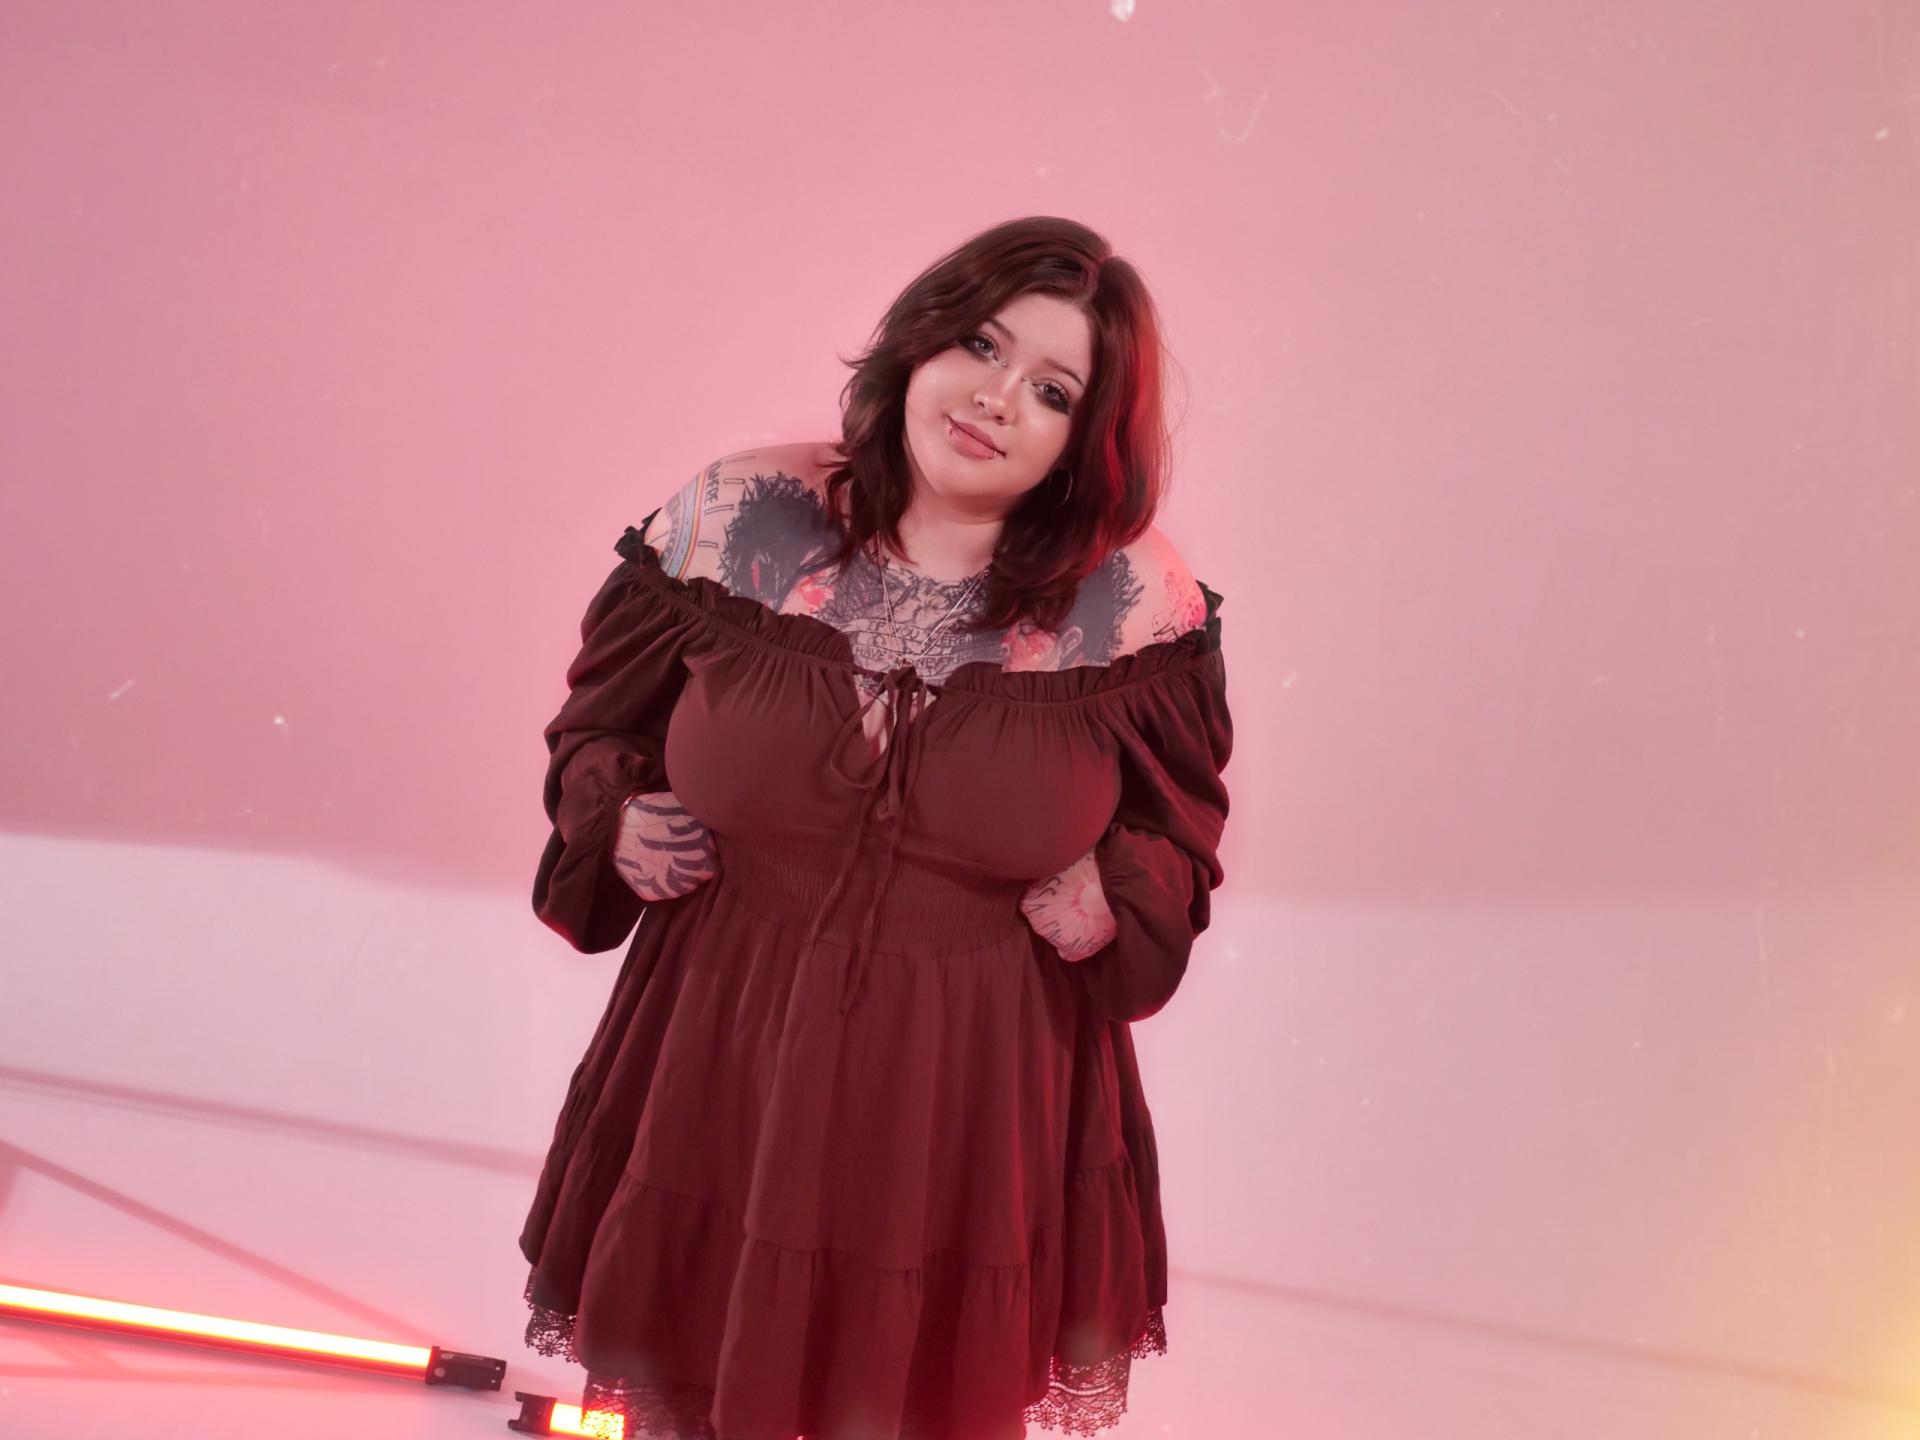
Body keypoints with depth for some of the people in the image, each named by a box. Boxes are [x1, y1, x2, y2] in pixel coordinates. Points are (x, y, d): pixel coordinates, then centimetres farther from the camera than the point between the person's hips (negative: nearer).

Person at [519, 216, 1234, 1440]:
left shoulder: (1135, 601, -10)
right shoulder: (735, 522, -7)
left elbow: (1179, 821, 6)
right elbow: (606, 710, 9)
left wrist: (1112, 902, -13)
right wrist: (612, 817, -9)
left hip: (977, 1096, -1)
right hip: (723, 1063, 1)